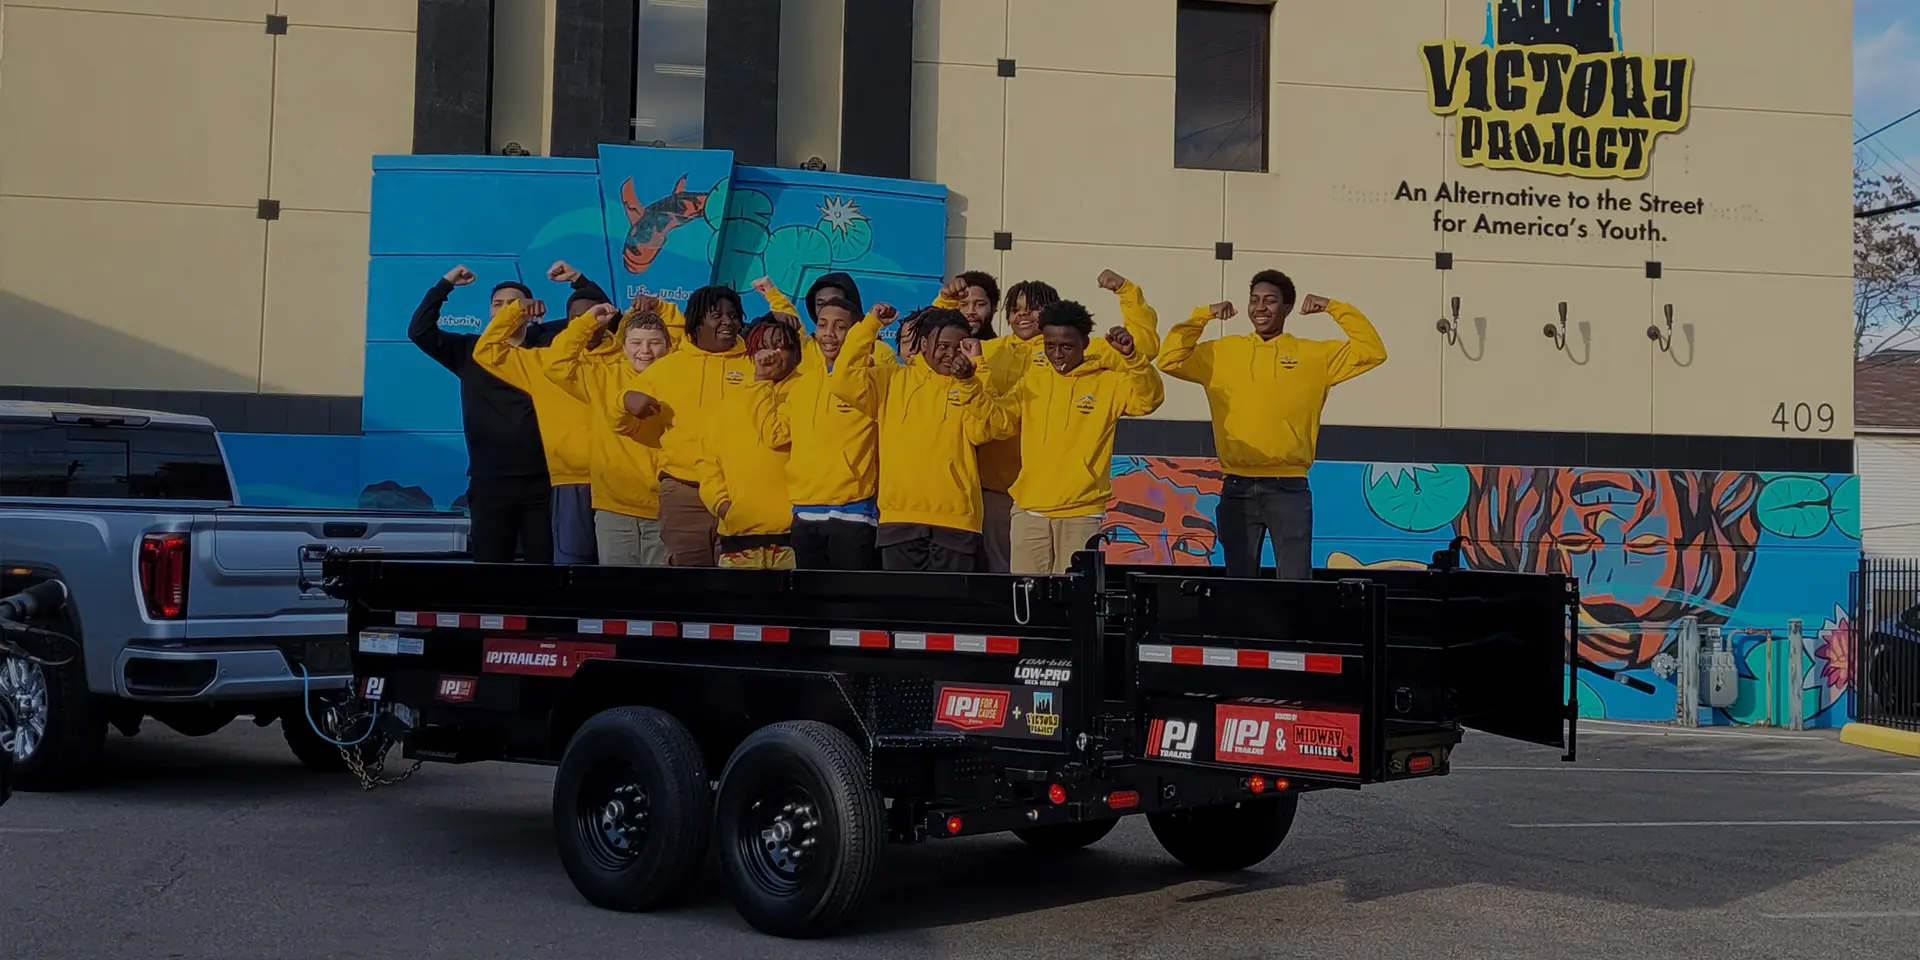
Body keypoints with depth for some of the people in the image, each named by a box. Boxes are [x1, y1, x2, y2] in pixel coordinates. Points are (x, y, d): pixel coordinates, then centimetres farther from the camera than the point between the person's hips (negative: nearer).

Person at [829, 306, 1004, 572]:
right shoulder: (891, 379, 10)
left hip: (955, 520, -1)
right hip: (900, 517, 1)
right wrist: (870, 325, -4)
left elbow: (983, 432, -7)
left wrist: (967, 383, -20)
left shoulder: (972, 387, 9)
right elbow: (843, 381, -3)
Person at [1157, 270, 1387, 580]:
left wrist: (1335, 309, -1)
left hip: (1289, 489, -2)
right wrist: (1201, 317, 2)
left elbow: (1372, 352, 4)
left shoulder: (1316, 355, 7)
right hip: (1237, 488, 2)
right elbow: (1170, 360, 7)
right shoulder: (1220, 353, 10)